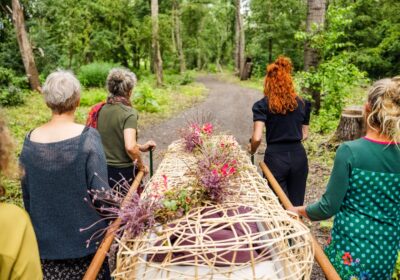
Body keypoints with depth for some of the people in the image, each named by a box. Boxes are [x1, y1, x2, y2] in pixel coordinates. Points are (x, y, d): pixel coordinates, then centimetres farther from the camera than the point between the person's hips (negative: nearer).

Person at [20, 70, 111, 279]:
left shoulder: (30, 140, -6)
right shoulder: (87, 137, -19)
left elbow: (27, 194, 4)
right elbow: (100, 192, -18)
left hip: (45, 239, 4)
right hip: (84, 237, -3)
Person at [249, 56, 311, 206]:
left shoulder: (263, 105, -6)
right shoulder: (302, 103, 6)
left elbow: (257, 138, -14)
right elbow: (304, 135, 12)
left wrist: (252, 151, 5)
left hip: (275, 158, -3)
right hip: (298, 156, 4)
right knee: (296, 205, 15)